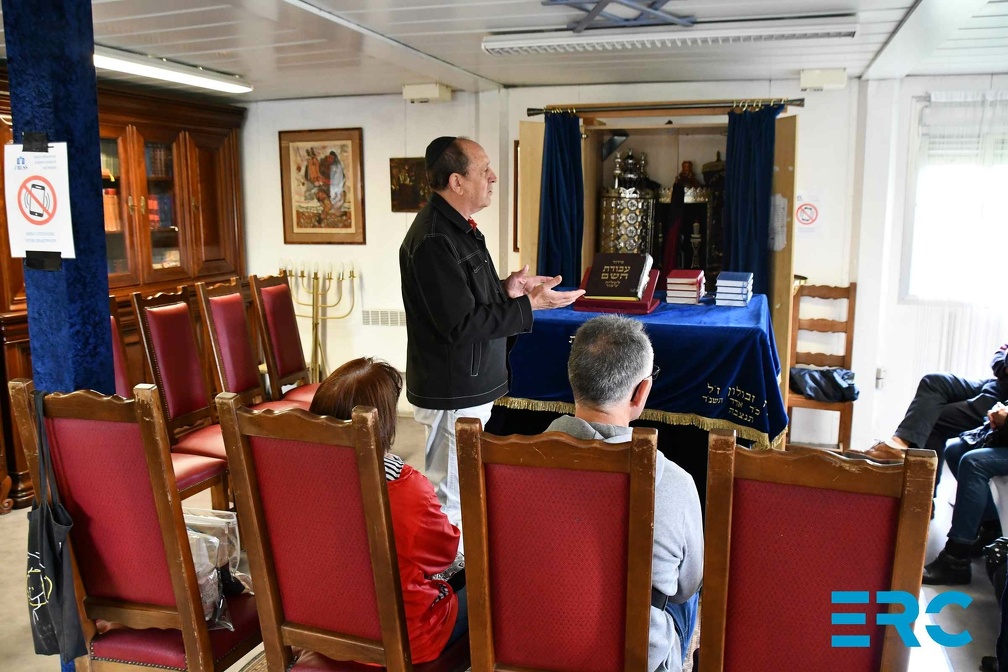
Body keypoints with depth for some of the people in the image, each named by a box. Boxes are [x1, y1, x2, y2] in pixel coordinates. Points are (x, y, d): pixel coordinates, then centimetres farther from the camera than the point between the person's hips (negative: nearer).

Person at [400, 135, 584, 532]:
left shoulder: (456, 227, 10)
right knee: (453, 498, 2)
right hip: (452, 392, -10)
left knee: (456, 488, 22)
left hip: (468, 384, 11)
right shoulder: (433, 240, -23)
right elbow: (460, 325, -26)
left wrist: (506, 290, 4)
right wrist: (529, 305, -21)